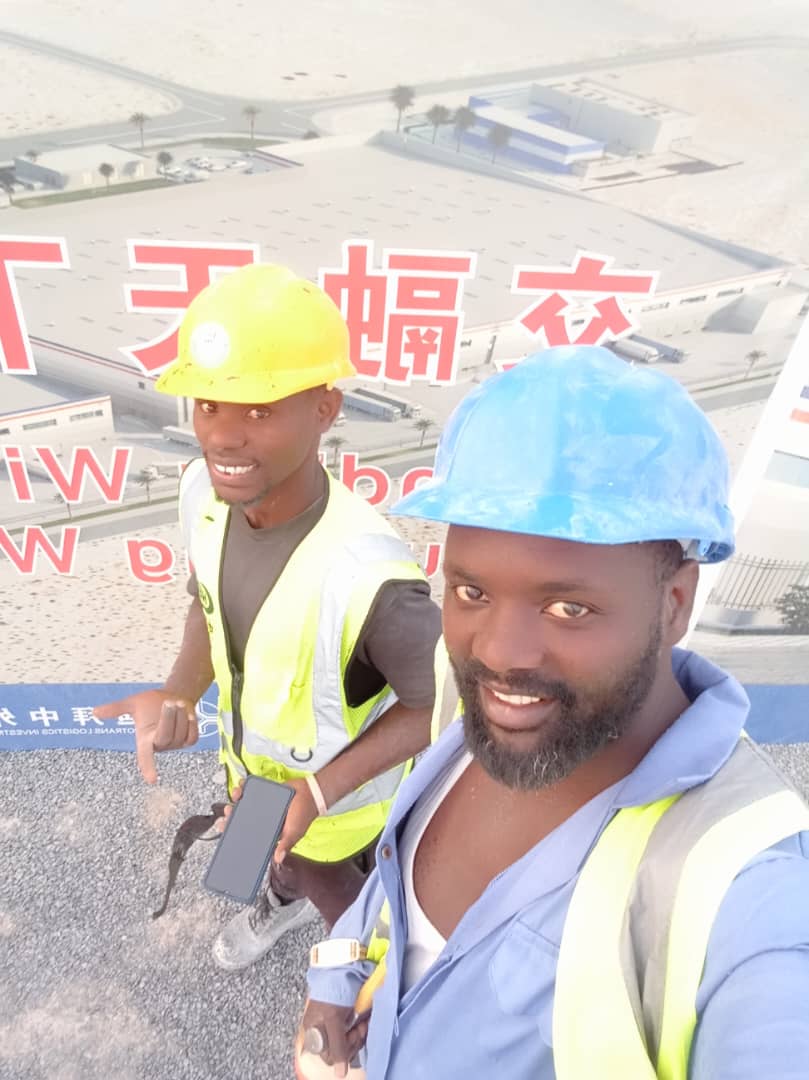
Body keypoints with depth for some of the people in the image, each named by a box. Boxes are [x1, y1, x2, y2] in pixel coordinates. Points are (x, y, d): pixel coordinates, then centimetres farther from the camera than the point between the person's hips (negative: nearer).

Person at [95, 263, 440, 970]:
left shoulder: (367, 576, -43)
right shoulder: (204, 491, -23)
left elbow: (439, 703, -25)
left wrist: (323, 789, -29)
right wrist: (179, 693, -18)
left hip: (343, 787, -5)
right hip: (250, 756, 5)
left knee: (323, 880, 27)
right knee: (279, 856, 36)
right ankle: (287, 898, 74)